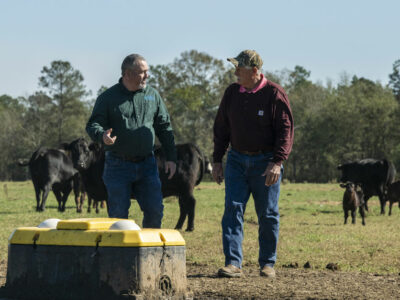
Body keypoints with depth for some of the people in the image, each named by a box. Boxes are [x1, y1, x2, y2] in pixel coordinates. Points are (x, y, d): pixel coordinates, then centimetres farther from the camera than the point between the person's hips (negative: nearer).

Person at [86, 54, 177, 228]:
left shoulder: (153, 95, 9)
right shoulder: (108, 97, -1)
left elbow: (164, 128, 13)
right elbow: (92, 125, -4)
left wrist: (171, 157, 8)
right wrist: (102, 136, -28)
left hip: (147, 165, 3)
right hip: (118, 166, -3)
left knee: (155, 210, 1)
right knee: (118, 214, 0)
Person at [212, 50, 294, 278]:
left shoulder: (274, 94, -9)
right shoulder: (232, 93, 6)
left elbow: (286, 130, -12)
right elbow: (221, 128, 13)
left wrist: (277, 162, -21)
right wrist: (217, 160, 9)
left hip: (265, 162, -4)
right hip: (237, 160, 4)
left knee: (267, 214, 4)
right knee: (233, 209, -9)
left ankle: (268, 263, 16)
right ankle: (233, 263, -12)